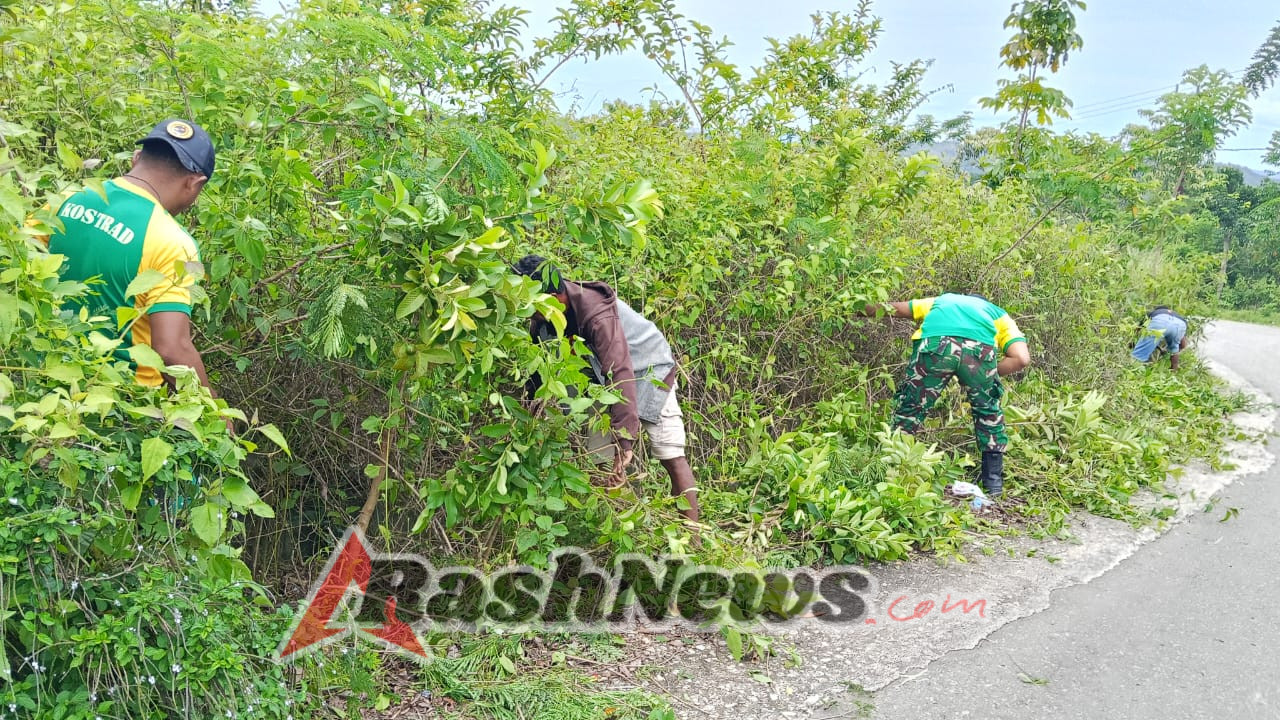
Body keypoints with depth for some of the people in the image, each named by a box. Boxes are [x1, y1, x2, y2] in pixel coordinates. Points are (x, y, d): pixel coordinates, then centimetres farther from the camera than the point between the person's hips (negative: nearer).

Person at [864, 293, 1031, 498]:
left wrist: (868, 309, 64)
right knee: (989, 412, 26)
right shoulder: (999, 314, 37)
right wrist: (987, 376, 29)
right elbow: (1022, 358, 19)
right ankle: (993, 480, 30)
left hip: (934, 343, 0)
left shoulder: (942, 300, 44)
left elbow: (895, 308, 47)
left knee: (910, 409, 19)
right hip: (980, 347, 0)